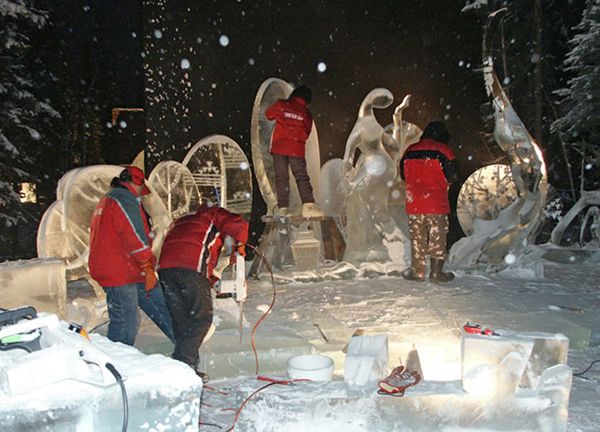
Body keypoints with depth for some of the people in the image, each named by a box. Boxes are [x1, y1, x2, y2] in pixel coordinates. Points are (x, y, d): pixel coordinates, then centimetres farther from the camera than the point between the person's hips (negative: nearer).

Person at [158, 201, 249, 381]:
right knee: (202, 318, 2)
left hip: (165, 267, 6)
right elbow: (238, 224, 0)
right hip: (192, 268, -6)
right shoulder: (213, 214, 21)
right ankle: (183, 365, -7)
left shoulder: (179, 221, 40)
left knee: (181, 320, 11)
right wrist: (240, 244, 19)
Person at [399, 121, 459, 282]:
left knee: (417, 237, 11)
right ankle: (436, 272, 9)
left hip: (413, 203, 4)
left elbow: (403, 174, 15)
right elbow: (452, 176, -3)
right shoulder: (443, 151, -5)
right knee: (437, 237, 6)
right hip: (437, 203, -3)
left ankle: (417, 271, 15)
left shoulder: (409, 150, 7)